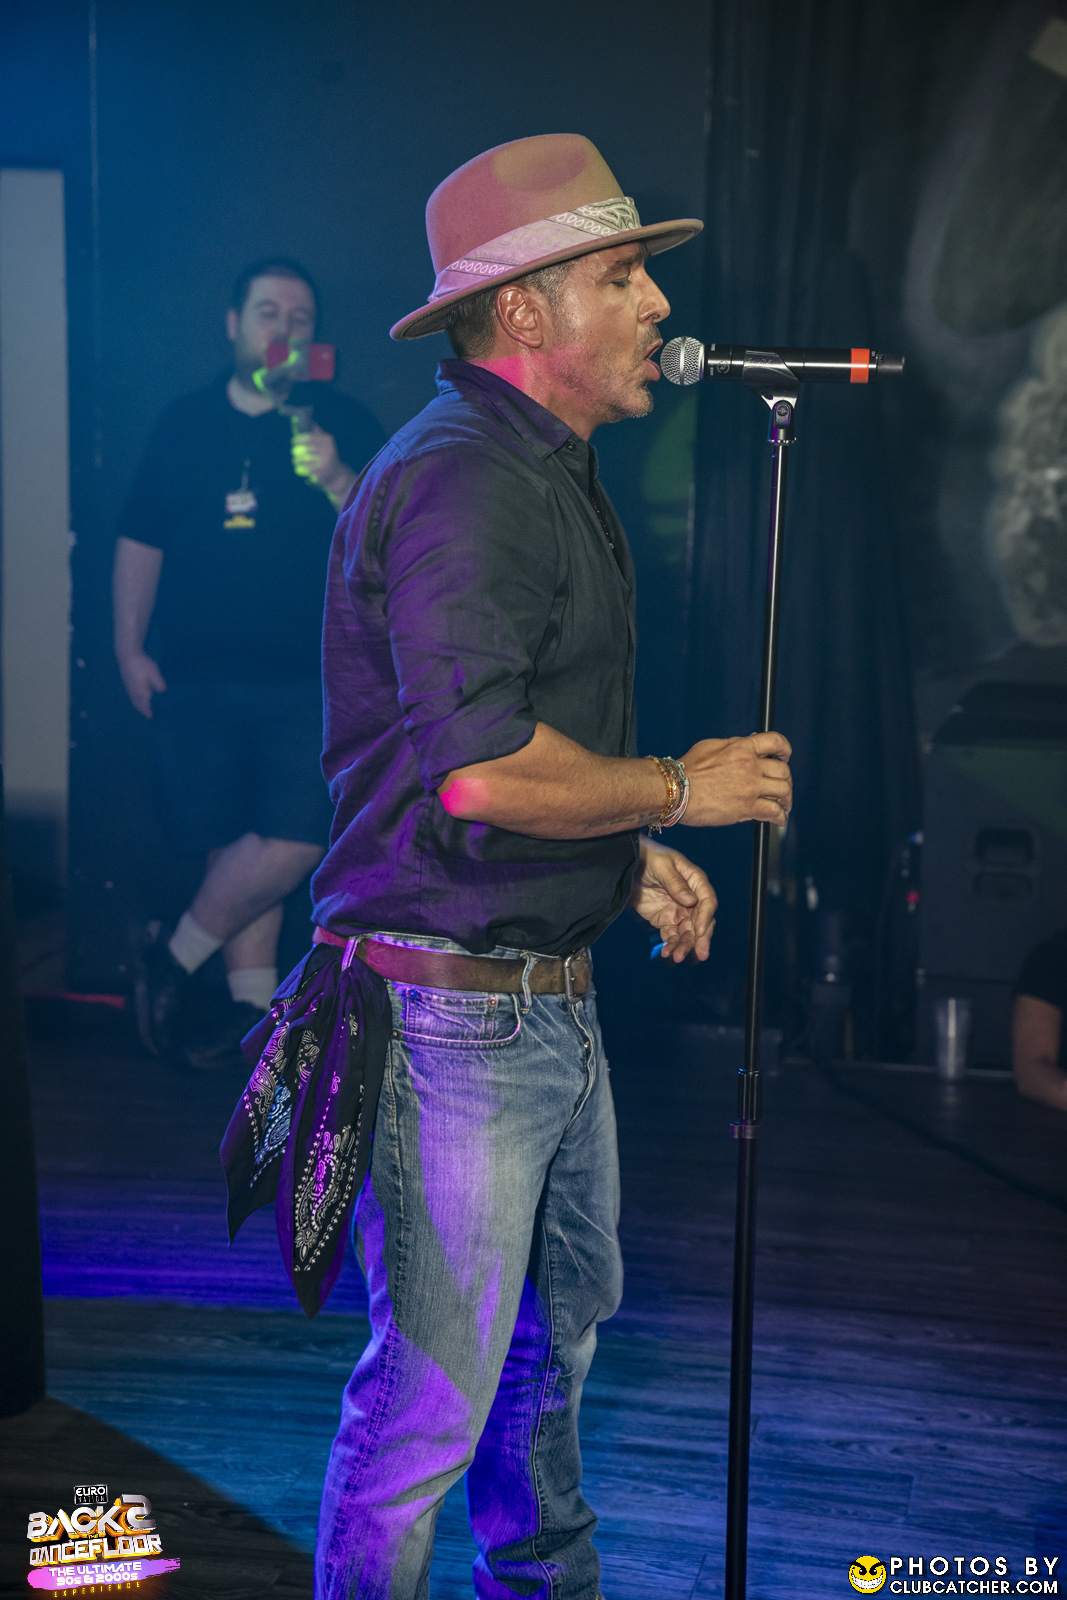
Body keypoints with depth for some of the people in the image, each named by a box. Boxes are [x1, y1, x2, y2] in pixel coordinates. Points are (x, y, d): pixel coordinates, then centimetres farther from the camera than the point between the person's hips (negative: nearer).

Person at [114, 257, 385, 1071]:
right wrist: (130, 647, 5)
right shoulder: (183, 424, 10)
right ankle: (253, 1006, 18)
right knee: (231, 848, 5)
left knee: (292, 842, -12)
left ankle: (176, 959, 8)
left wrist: (338, 482, -21)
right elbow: (140, 541, 13)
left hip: (308, 678, -2)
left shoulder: (343, 423, 4)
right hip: (197, 681, 2)